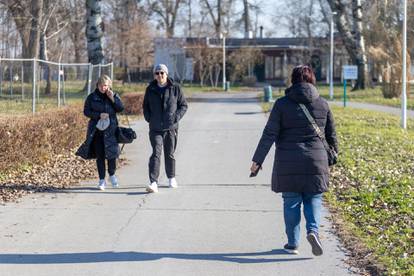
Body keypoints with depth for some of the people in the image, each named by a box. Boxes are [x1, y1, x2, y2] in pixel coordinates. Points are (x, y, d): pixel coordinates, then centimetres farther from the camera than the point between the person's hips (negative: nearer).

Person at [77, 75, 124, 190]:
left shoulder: (114, 95, 6)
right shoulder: (92, 97, 4)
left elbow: (121, 108, -1)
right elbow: (86, 111, 0)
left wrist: (112, 98, -14)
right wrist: (99, 115, -13)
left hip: (111, 129, 0)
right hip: (97, 129, 0)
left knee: (111, 153, -2)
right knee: (100, 155, 2)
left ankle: (112, 175, 23)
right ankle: (102, 180, 10)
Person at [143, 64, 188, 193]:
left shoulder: (175, 88, -1)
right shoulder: (150, 89, 4)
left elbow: (183, 105, 5)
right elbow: (145, 106, 17)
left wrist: (176, 118, -8)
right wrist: (149, 118, 3)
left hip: (171, 128, 0)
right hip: (155, 128, 0)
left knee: (170, 154, 12)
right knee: (156, 153, -12)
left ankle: (171, 178, 32)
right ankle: (153, 182, -18)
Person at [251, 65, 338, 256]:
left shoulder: (282, 104, -4)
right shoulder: (322, 104, 3)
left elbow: (269, 135, -7)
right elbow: (331, 136, 9)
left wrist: (258, 160, -3)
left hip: (288, 163, -1)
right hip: (315, 161, 1)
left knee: (291, 202, 8)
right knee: (313, 199, 12)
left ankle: (292, 243, 12)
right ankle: (313, 230, -12)